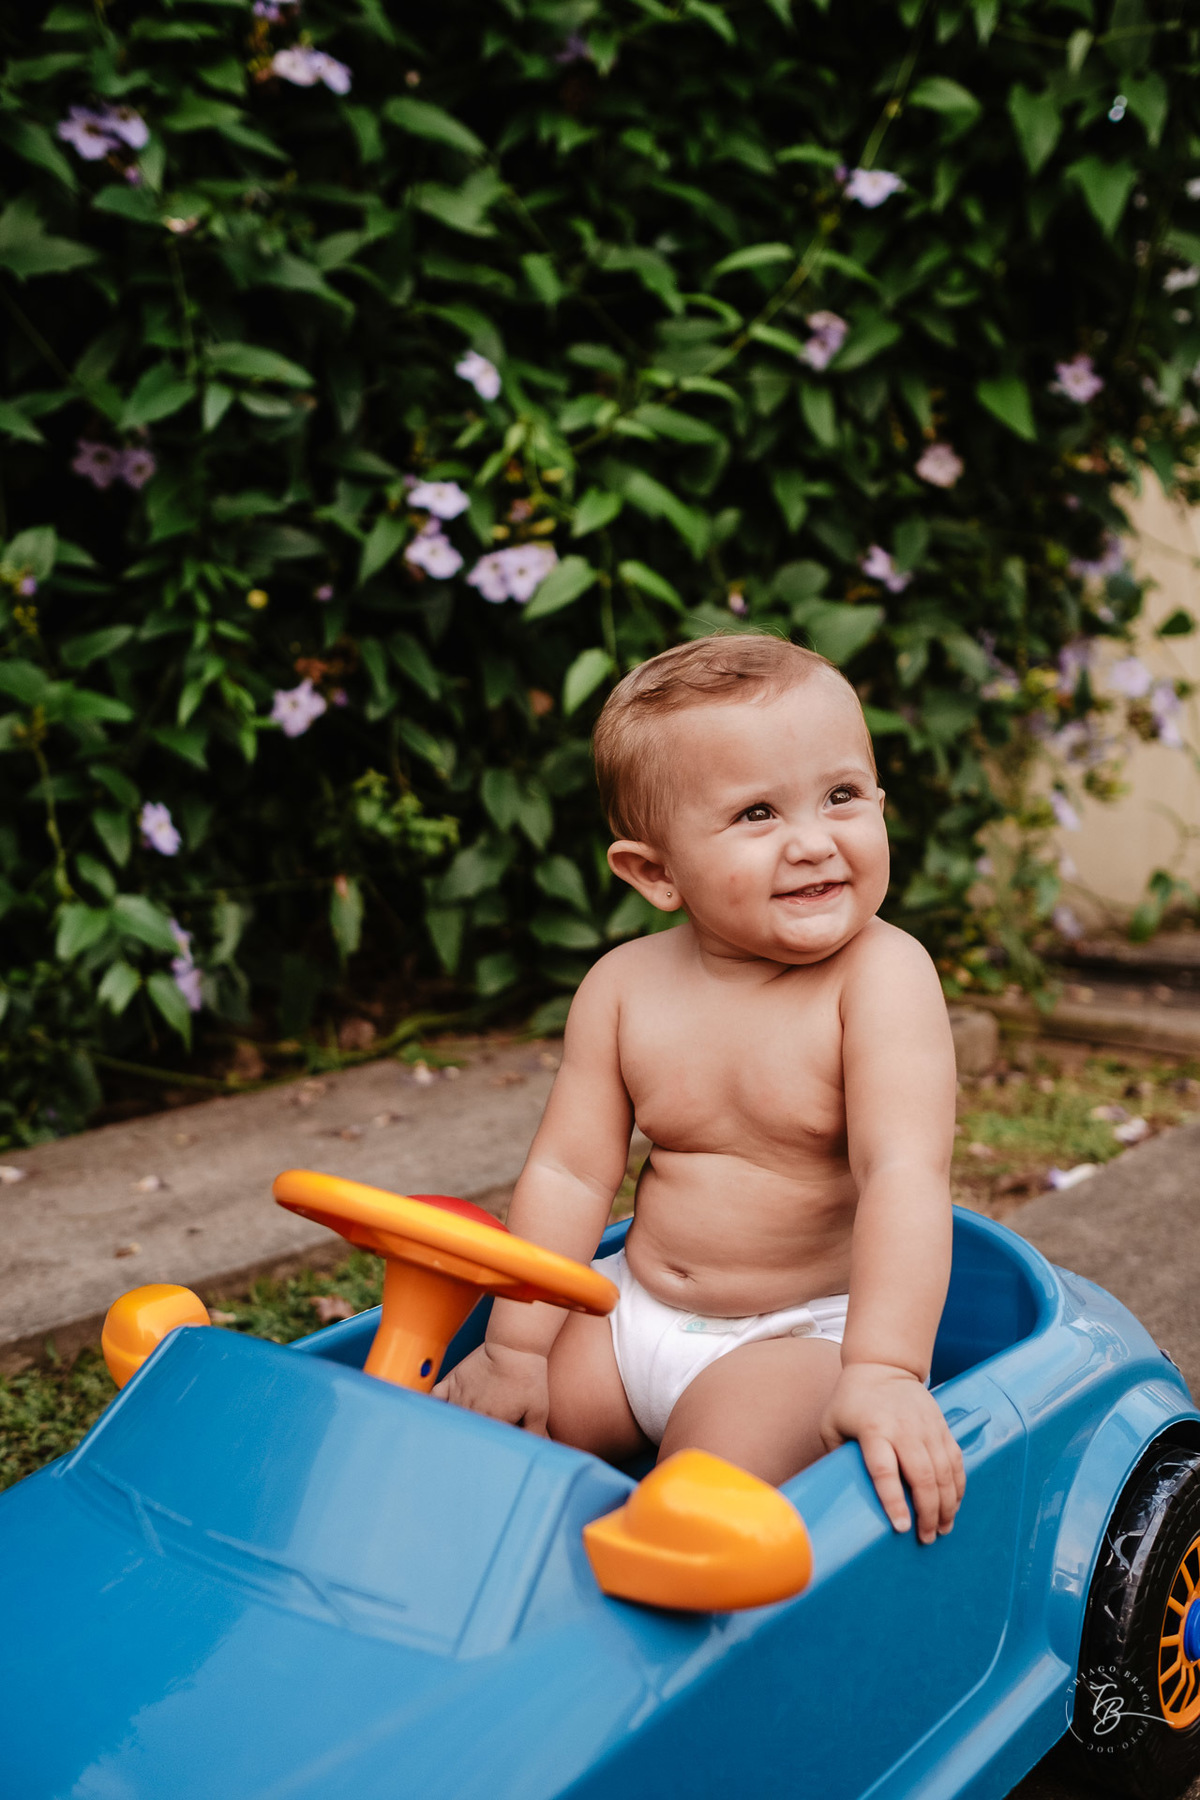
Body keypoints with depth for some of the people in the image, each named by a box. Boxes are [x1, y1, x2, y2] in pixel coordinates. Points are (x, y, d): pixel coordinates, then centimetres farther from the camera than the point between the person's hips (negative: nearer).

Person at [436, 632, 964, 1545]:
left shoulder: (882, 975, -18)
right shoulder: (623, 986, -4)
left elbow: (904, 1172, -27)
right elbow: (570, 1170, -1)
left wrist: (884, 1370, -37)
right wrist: (516, 1345, -4)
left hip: (802, 1332, -5)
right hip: (638, 1313, 5)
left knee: (723, 1465, -31)